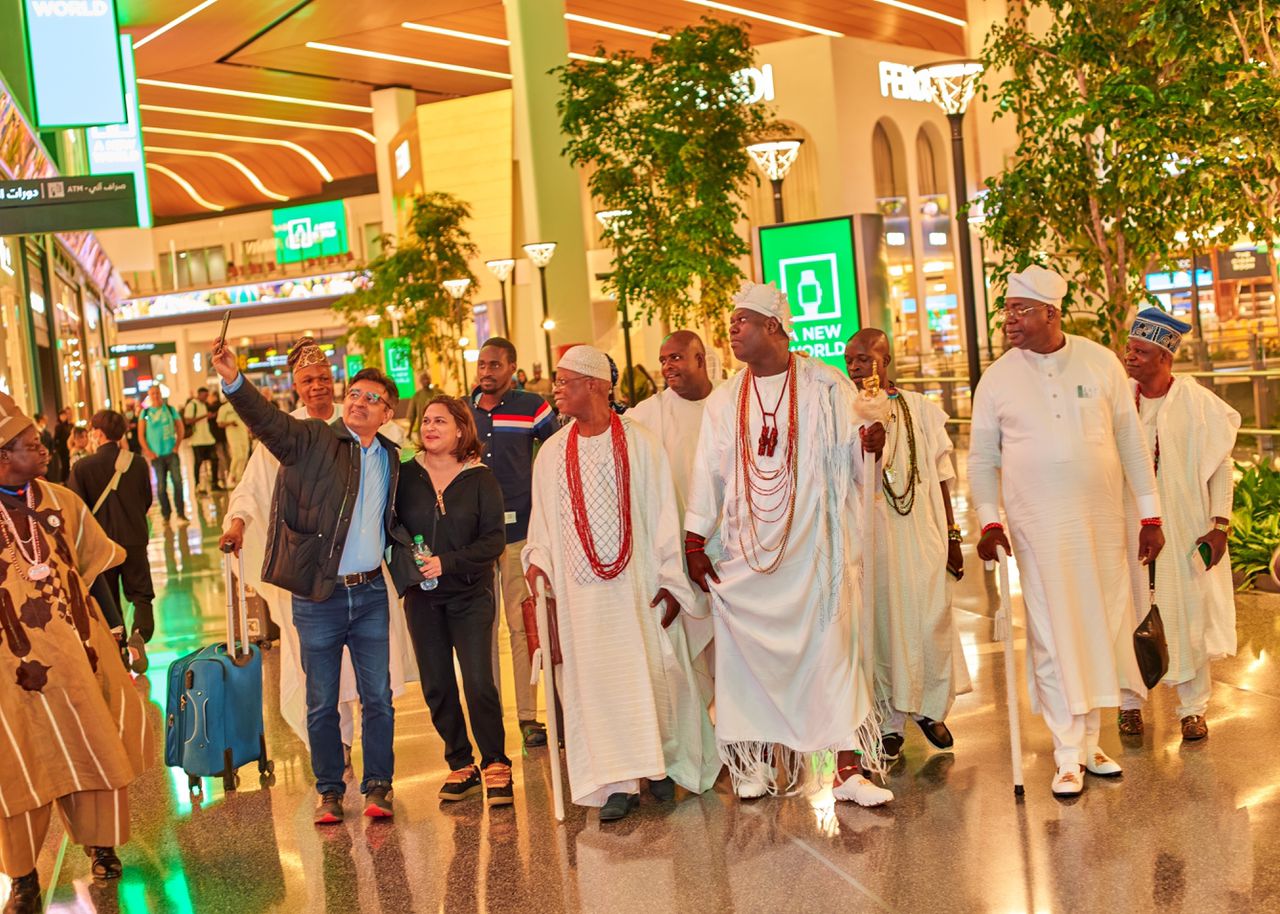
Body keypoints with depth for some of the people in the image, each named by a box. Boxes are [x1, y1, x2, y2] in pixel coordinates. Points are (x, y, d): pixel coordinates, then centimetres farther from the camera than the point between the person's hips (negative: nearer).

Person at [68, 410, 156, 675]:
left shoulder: (82, 467, -12)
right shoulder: (137, 463, -5)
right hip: (134, 541, 1)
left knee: (108, 601, 13)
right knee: (142, 595, 9)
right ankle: (139, 634, -19)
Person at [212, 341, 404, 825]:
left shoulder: (391, 459, 9)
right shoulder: (313, 441, -5)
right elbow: (267, 420, -23)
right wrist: (234, 381, -39)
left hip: (370, 592, 3)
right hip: (317, 597, -3)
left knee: (378, 697, 6)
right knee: (322, 703, 8)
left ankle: (377, 786, 20)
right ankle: (329, 791, 22)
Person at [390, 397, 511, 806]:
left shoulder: (480, 478, -3)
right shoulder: (407, 475, 3)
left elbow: (495, 538, -7)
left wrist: (448, 561, -18)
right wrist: (406, 564, -10)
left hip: (470, 593, -3)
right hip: (422, 596, 3)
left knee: (479, 683, -9)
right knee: (436, 685, 6)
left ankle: (495, 764, 7)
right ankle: (461, 765, 21)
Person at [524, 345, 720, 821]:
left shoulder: (638, 443, -3)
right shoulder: (552, 452, 6)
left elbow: (663, 514, -3)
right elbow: (543, 520, 11)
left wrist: (671, 581, -7)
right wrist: (537, 561, -7)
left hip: (636, 584, -2)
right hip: (580, 589, 3)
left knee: (650, 672, 3)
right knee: (594, 681, 1)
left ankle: (661, 763, 24)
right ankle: (618, 783, 7)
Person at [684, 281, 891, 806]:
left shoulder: (826, 388, 0)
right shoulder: (724, 401, 8)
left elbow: (853, 459, -1)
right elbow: (708, 472, 7)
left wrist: (869, 442, -24)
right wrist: (695, 542, 3)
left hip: (814, 547, -3)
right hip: (747, 550, 3)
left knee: (830, 647, -4)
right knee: (749, 650, 3)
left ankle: (848, 770, 1)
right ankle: (759, 761, 15)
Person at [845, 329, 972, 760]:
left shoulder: (920, 409, 5)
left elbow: (940, 476, 10)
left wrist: (952, 536, 10)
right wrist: (868, 449, -27)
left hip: (923, 534, 2)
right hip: (873, 540, -2)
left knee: (932, 621, 4)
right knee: (883, 625, 3)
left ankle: (931, 708, 26)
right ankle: (889, 721, 16)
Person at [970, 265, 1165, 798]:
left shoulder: (1100, 362, 1)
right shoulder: (997, 378, 0)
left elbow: (1131, 441, 4)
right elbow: (981, 457, 3)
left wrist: (1149, 514, 4)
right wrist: (989, 520, -8)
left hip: (1102, 522, 1)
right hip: (1037, 528, -1)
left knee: (1099, 629, 8)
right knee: (1053, 638, -1)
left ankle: (1088, 741, 22)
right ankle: (1068, 756, 7)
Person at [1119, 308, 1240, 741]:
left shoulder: (1197, 402, -5)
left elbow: (1221, 466, -2)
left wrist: (1219, 525, -8)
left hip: (1184, 525, -1)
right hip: (1128, 523, 2)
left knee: (1189, 612, 4)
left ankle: (1193, 708, 17)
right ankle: (1130, 702, 19)